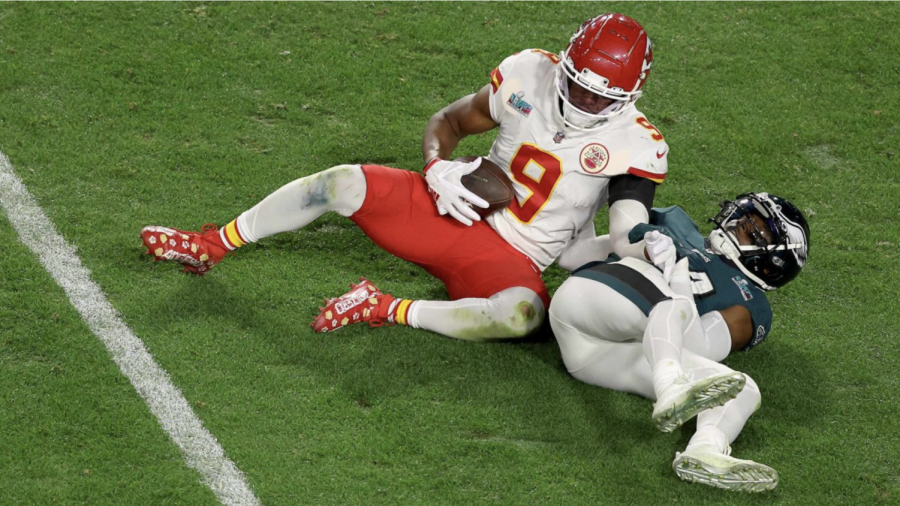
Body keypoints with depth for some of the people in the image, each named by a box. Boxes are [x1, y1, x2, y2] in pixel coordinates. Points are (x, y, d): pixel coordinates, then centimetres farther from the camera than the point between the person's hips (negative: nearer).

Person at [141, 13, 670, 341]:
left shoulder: (634, 145, -13)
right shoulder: (530, 73, -4)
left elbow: (630, 239, -20)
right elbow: (448, 123, 8)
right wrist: (439, 168, -12)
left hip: (514, 257, -3)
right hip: (458, 206, 3)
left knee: (522, 313, -39)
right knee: (345, 183, -17)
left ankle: (390, 312, -20)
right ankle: (213, 245, 3)